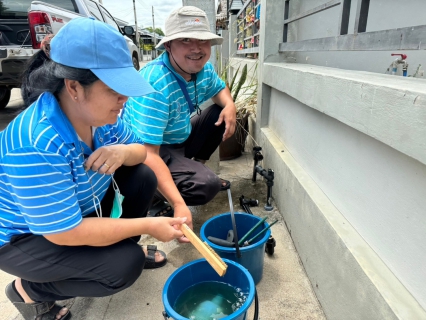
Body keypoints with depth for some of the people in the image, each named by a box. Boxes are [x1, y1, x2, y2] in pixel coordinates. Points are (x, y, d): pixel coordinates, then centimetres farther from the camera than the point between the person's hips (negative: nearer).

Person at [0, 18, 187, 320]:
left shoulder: (99, 112, -15)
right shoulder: (37, 145, -37)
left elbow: (140, 150, -1)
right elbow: (66, 233, -32)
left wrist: (123, 152, -27)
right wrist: (147, 225, -27)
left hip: (83, 208, 7)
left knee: (143, 177, -9)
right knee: (124, 265, -21)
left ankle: (126, 248, 15)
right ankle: (29, 291, 4)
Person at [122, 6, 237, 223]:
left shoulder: (204, 68, -7)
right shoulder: (154, 84, -32)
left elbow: (219, 89, 16)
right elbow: (147, 154, -36)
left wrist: (229, 105, -10)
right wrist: (179, 204, -42)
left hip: (181, 140, 8)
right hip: (155, 150, -8)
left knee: (223, 113, 1)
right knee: (207, 186, -28)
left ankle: (197, 164, 14)